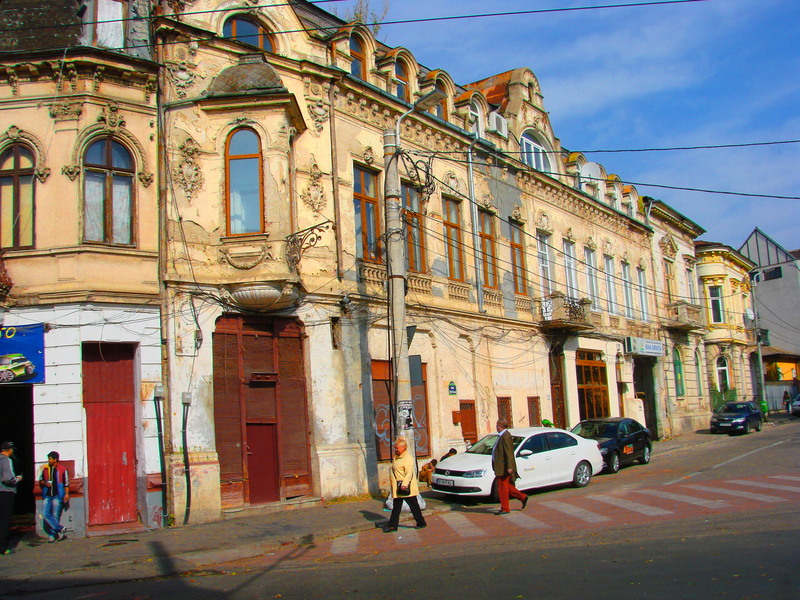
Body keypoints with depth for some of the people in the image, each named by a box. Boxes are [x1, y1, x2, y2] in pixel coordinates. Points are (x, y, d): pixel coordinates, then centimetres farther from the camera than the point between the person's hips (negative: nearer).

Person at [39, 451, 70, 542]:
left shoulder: (63, 469, -2)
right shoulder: (45, 469, 11)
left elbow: (66, 483, 1)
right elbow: (40, 480, 19)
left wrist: (66, 494, -5)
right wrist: (45, 483, -3)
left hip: (58, 495, -4)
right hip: (47, 495, 4)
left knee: (55, 516, 0)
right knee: (45, 514, -5)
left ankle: (52, 534, 11)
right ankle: (60, 528, 2)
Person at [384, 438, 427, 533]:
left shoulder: (408, 458, -13)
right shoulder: (396, 457, 16)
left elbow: (409, 473, -22)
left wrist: (404, 484, -31)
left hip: (406, 488, -9)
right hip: (397, 488, 9)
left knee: (413, 505, 1)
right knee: (396, 507, 10)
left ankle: (421, 523, 12)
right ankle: (392, 525, 14)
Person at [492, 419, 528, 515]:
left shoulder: (506, 436, -19)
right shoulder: (501, 436, 13)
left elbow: (509, 453, -23)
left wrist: (509, 467, -25)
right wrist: (496, 468, 25)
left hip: (504, 468, -10)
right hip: (500, 468, 10)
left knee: (502, 489, -1)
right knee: (506, 486, 18)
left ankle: (505, 509, 8)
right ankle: (522, 497, 25)